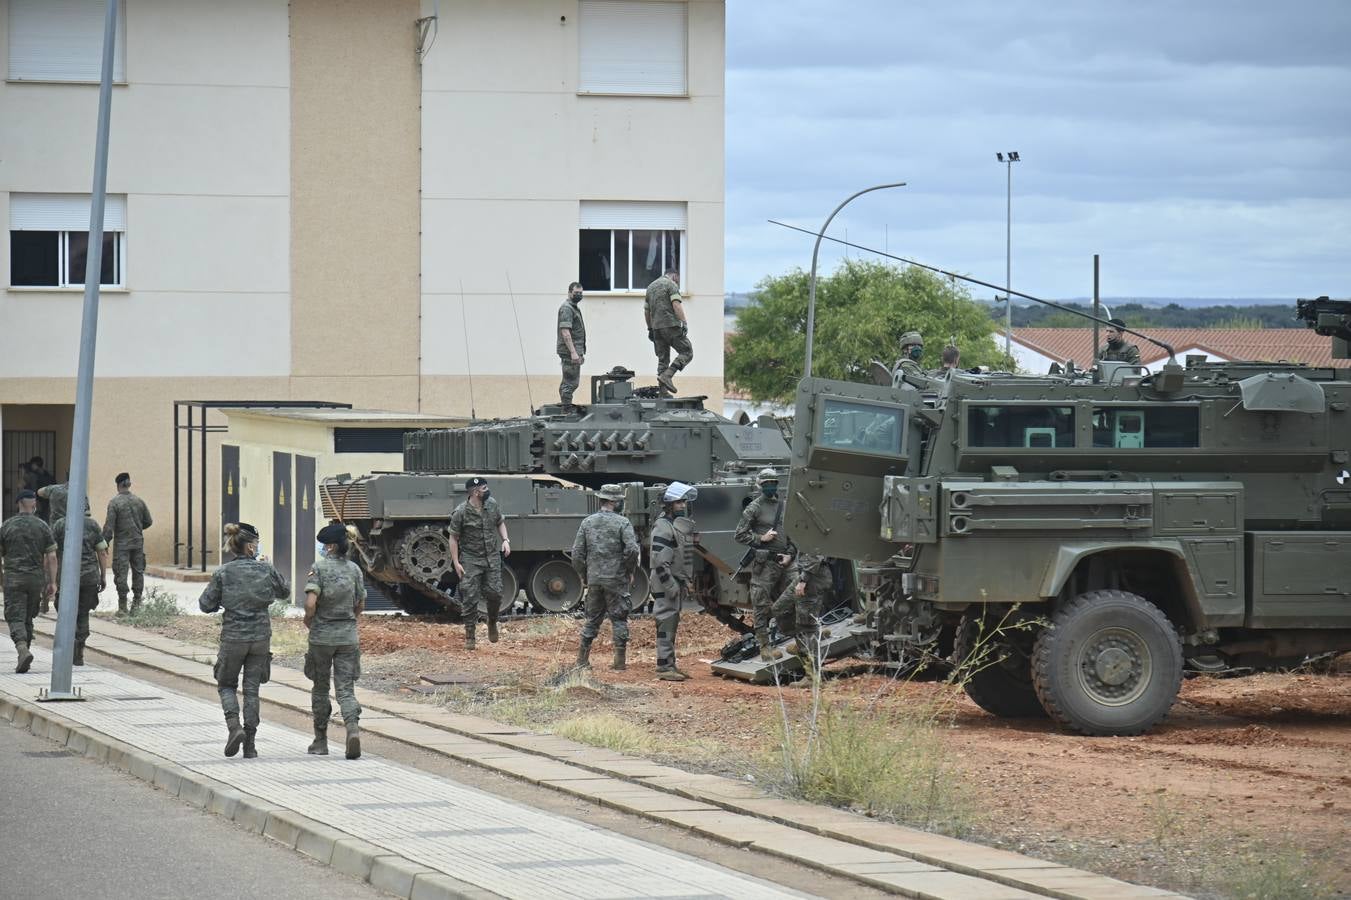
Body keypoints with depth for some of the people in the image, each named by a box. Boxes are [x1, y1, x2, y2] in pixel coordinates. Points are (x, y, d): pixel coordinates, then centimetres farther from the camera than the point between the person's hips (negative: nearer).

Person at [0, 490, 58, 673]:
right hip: (35, 579, 2)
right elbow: (51, 557, -1)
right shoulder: (42, 526, 2)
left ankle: (23, 650, -28)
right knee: (28, 618, 15)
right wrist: (52, 582, 3)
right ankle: (25, 650, 19)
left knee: (15, 617, -6)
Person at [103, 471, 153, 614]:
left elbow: (109, 525, -13)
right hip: (138, 543, 4)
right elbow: (148, 522, 10)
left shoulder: (114, 502, -10)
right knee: (138, 571, 11)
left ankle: (122, 605, -1)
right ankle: (137, 603, 13)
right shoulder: (139, 501, 4)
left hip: (121, 544, -4)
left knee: (121, 574, 0)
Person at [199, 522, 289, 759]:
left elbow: (205, 604, -5)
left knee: (226, 685, 17)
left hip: (233, 637, -2)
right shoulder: (266, 570, -5)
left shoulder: (223, 573, -9)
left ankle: (234, 726, -8)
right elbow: (284, 592, 13)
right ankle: (250, 745, 9)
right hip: (261, 637, 2)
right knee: (252, 688, 10)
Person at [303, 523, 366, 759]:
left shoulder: (319, 567, -11)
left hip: (322, 635, -3)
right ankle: (353, 728, -24)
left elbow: (311, 603, -19)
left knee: (320, 688, 12)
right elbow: (360, 605, 9)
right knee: (346, 688, 2)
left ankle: (320, 741, 20)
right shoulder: (354, 569, 2)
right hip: (348, 636, 3)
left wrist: (308, 620, 0)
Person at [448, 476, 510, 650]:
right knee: (470, 598, -4)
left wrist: (505, 540, 1)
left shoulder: (492, 505, 0)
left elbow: (500, 522, 17)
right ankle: (470, 637, 4)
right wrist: (456, 563, -11)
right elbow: (454, 538, -7)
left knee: (495, 593, -1)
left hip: (492, 557, 4)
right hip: (470, 560, -4)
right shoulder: (461, 512, -14)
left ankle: (492, 623, 28)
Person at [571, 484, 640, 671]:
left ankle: (582, 660, 14)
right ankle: (619, 662, 3)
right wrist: (630, 571, -2)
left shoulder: (587, 522, 4)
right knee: (619, 619, 4)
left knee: (592, 619, 13)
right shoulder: (622, 523, -8)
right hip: (617, 579, -4)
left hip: (594, 579, 4)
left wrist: (584, 575, 13)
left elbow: (577, 553, 2)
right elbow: (632, 550, -17)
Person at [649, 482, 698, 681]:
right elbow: (659, 561, -21)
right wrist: (670, 586, -21)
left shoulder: (682, 526, 16)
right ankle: (664, 667, -7)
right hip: (666, 584, -9)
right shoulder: (663, 527, -15)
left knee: (672, 625, 13)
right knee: (666, 624, -8)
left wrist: (685, 583, 18)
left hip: (677, 583, 9)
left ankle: (670, 665, 19)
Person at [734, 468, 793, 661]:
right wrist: (761, 539, -13)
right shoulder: (754, 508, -4)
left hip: (783, 561, 5)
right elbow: (739, 535, -4)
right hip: (763, 563, -5)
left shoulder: (784, 506, 12)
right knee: (761, 605, -6)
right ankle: (764, 646, -5)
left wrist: (790, 555, 2)